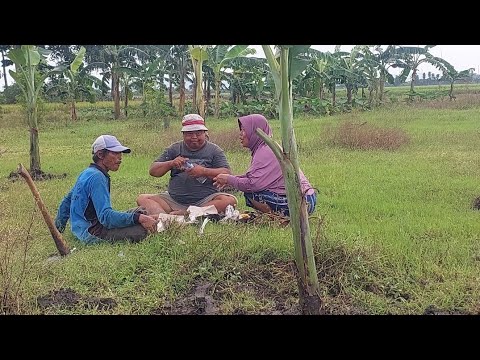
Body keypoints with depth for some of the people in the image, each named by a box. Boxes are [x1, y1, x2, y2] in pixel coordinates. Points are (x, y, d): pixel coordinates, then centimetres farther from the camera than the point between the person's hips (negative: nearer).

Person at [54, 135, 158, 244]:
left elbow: (67, 200, 23)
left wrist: (59, 227, 32)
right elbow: (105, 216, -29)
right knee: (140, 229, -28)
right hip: (91, 232, -10)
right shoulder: (96, 177, -19)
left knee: (140, 212, 12)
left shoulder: (87, 173, 13)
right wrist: (139, 219, -33)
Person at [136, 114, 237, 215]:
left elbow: (227, 174, -4)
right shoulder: (174, 149, 13)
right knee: (142, 199, -13)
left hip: (205, 201, -2)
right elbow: (153, 171, 11)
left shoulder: (214, 150, 7)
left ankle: (184, 214, -35)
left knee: (230, 200, -31)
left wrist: (204, 172, -18)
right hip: (173, 199, 3)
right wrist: (170, 164, -8)